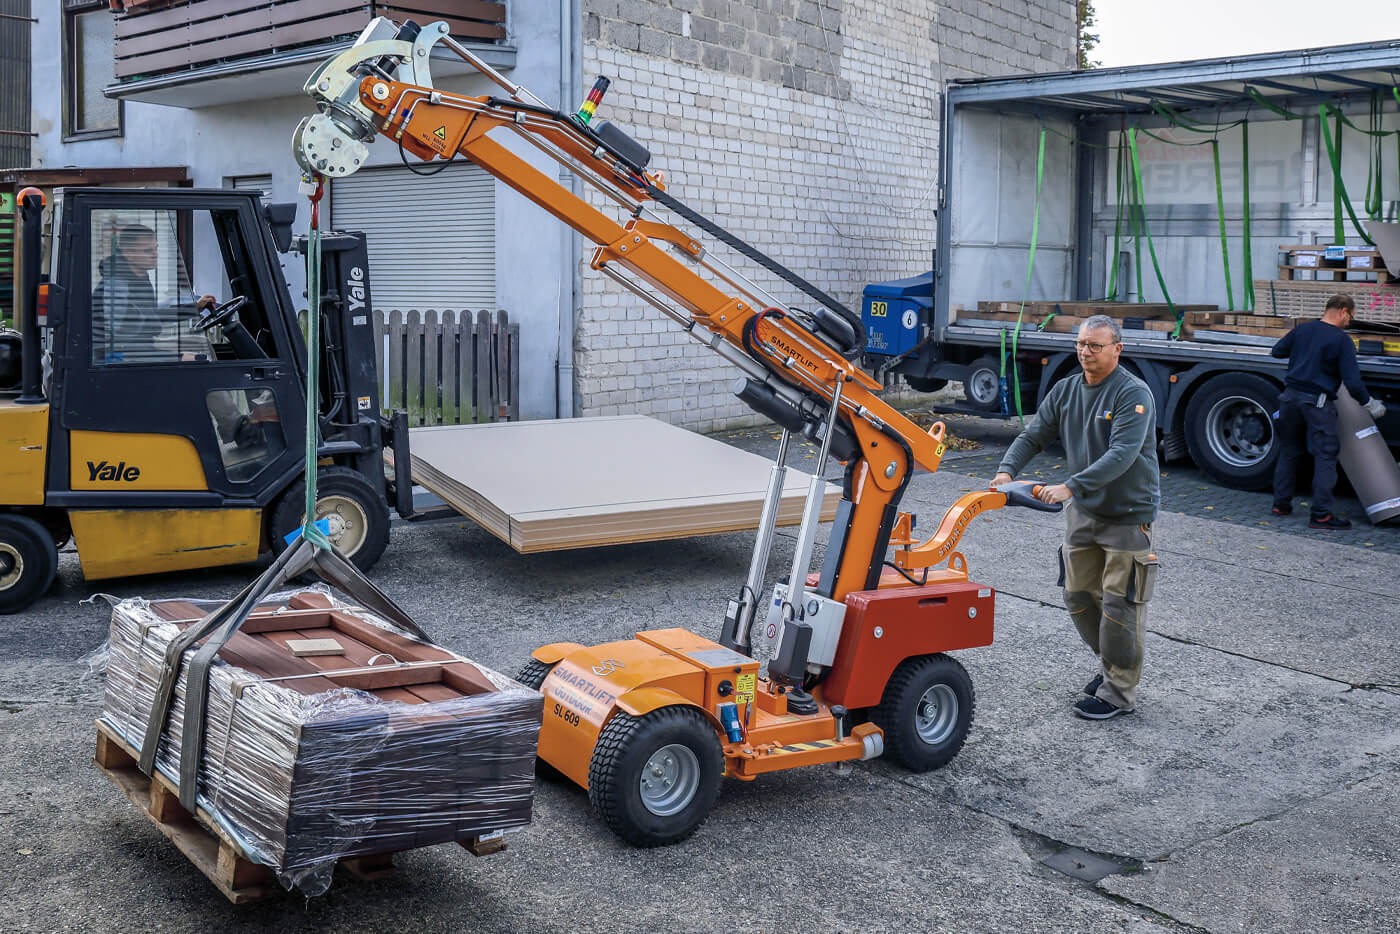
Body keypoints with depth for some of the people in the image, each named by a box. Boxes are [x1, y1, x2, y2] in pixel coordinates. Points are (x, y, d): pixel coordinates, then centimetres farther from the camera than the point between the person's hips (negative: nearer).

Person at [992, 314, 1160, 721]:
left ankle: (1120, 691, 10)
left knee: (1119, 603, -3)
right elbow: (1034, 436, 6)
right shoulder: (1066, 390, 4)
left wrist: (1070, 487, -36)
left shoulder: (1134, 394, -17)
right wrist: (1007, 469, -14)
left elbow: (1121, 454, -28)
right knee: (1078, 595, 13)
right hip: (1084, 510, 7)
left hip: (1128, 514, -7)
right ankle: (1111, 664, 33)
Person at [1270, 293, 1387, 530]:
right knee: (1325, 457, -1)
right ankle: (1321, 514, -2)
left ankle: (1281, 504, 24)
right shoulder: (1342, 340, -9)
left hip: (1290, 397, 6)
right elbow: (1353, 383, -12)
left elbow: (1277, 351, 20)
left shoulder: (1302, 330, 7)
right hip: (1317, 403, -6)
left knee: (1288, 452, 17)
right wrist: (1370, 404, 3)